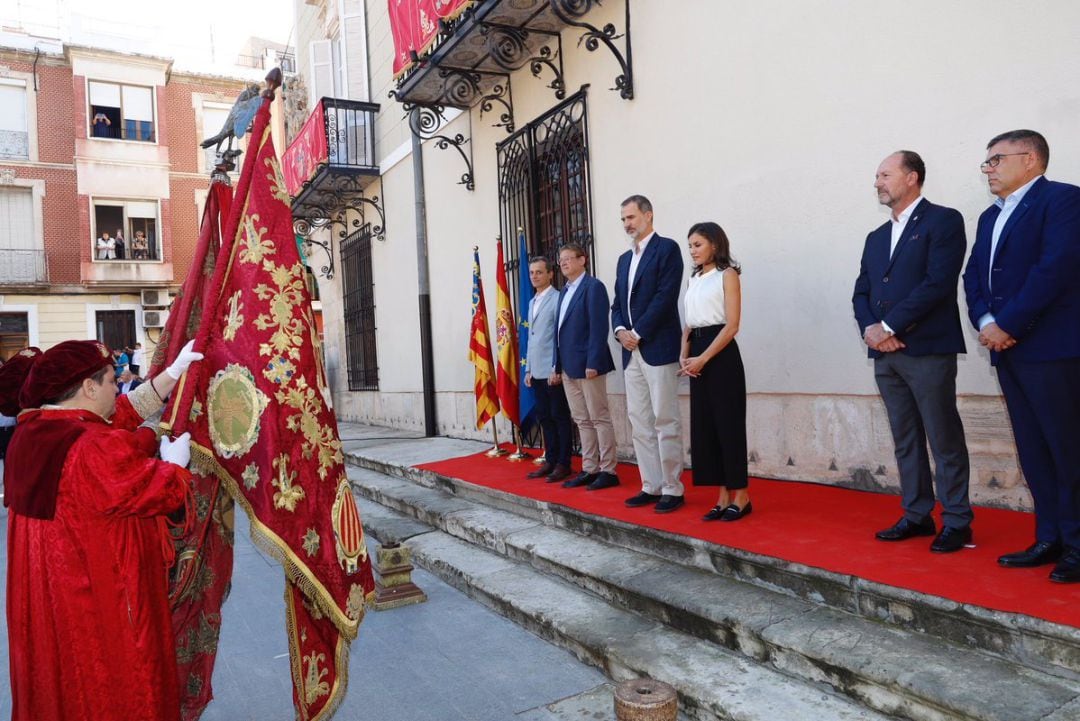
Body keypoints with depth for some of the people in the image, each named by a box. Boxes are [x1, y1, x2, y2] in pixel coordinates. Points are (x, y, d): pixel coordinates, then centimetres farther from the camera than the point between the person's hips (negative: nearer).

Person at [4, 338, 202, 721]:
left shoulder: (31, 431, 0)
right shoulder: (97, 449, -27)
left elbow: (122, 414, 6)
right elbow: (166, 491, -20)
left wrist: (172, 373, 8)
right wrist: (175, 462, 1)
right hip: (101, 599, -8)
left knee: (60, 677, 26)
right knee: (113, 685, 12)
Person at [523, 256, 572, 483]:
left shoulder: (557, 299, -8)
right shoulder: (532, 302, 17)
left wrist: (557, 368, -16)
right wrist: (528, 369, 16)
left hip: (553, 370, -8)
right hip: (537, 371, 8)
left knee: (560, 417, 0)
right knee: (544, 418, 11)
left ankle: (563, 464, 7)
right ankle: (550, 461, 19)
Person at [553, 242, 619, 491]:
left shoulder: (593, 286, -8)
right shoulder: (564, 291, 18)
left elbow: (599, 328, -15)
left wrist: (592, 363, -21)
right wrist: (556, 365, 13)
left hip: (587, 363, -8)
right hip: (568, 367, 8)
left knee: (599, 418, 0)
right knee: (582, 420, 11)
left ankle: (608, 471, 7)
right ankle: (589, 469, 18)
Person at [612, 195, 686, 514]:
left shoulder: (667, 248, -2)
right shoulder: (624, 259, 20)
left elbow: (665, 296, -13)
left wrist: (637, 333, -13)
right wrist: (620, 330, -1)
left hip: (658, 348, -8)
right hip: (632, 351, 8)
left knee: (665, 421, -4)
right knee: (639, 422, 8)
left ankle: (672, 489, 4)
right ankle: (651, 486, 16)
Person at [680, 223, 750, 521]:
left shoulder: (727, 274, -3)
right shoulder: (694, 279, 17)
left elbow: (732, 325, -11)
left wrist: (703, 358, -17)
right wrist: (684, 355, 0)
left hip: (721, 354, -7)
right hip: (697, 356, 7)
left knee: (728, 423, -4)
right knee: (705, 424, 6)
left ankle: (741, 496, 6)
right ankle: (724, 496, 13)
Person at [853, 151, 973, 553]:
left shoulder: (943, 221, -2)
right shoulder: (876, 238, 20)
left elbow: (938, 282, -14)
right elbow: (861, 293, 14)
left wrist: (888, 326, -14)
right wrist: (870, 329, -5)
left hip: (928, 350, -7)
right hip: (885, 354, 7)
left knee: (944, 440, 0)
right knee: (905, 442, 11)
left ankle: (957, 522, 10)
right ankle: (917, 516, 20)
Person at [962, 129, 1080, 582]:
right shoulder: (990, 217, 20)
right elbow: (974, 276, 13)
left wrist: (1008, 324, -16)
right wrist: (985, 322, -5)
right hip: (1007, 349, 8)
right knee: (1033, 451, 10)